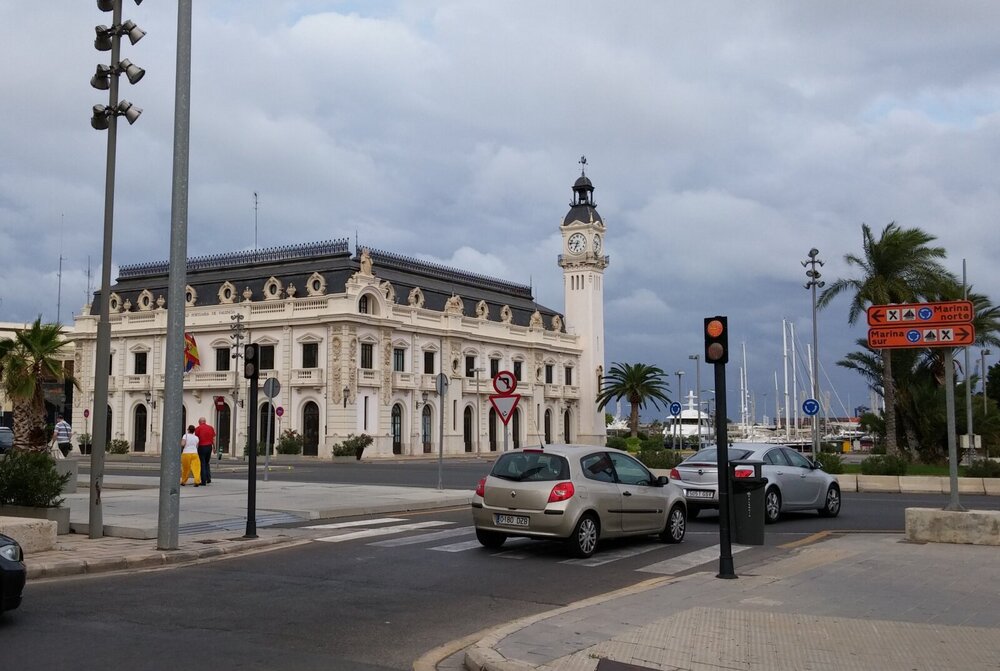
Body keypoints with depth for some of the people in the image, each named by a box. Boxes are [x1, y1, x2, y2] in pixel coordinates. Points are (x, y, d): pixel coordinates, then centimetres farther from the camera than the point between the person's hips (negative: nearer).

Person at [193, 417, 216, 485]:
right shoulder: (210, 427, 6)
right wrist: (214, 448, 14)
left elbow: (196, 439, -7)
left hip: (202, 447, -4)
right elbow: (213, 439, 7)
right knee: (207, 463, 20)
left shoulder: (198, 428, -6)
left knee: (202, 464, 2)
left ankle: (204, 481, 0)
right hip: (209, 446, 4)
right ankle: (208, 478, 10)